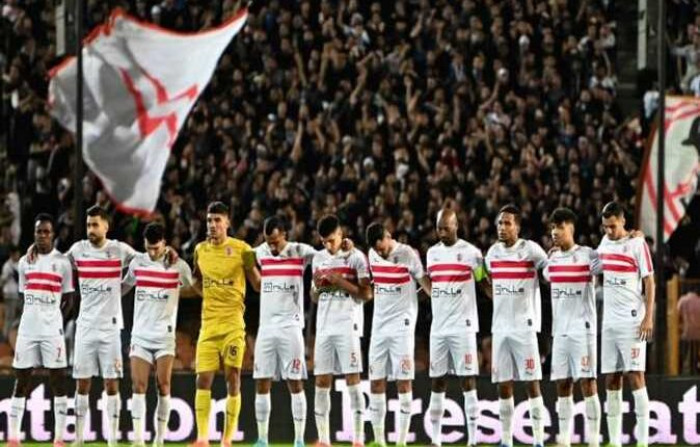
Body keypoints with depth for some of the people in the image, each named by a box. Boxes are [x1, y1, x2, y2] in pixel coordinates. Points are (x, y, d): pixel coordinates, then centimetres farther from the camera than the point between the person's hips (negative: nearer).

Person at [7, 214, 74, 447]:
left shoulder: (62, 262, 0)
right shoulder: (24, 262, 10)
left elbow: (68, 299, 5)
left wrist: (53, 318, 1)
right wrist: (35, 315, 10)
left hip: (52, 330, -3)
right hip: (27, 329, 3)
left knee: (58, 380, -4)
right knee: (21, 381, 3)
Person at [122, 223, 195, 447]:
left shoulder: (178, 266, -3)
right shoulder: (137, 262, 5)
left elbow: (195, 289, 12)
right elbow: (124, 286, 21)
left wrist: (173, 291, 4)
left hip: (165, 335, -2)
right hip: (140, 334, 2)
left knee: (163, 385, -5)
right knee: (138, 386, -7)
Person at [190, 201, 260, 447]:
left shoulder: (241, 249, -5)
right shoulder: (200, 250, 9)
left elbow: (258, 283, 0)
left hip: (233, 323, -4)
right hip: (208, 323, 4)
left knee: (233, 378, -4)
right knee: (203, 379, -4)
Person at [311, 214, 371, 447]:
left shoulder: (355, 257, -2)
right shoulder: (318, 258, 15)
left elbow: (367, 294, -5)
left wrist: (341, 282, -14)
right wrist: (317, 286, -1)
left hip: (348, 326, -5)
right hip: (324, 326, 5)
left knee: (353, 380, -8)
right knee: (322, 382, 2)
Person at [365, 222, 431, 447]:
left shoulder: (407, 255, -10)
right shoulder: (372, 255, 6)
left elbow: (425, 283, -5)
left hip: (402, 324, -6)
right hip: (379, 325, 6)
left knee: (404, 382, -6)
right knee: (376, 382, 4)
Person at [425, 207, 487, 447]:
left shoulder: (471, 252, -4)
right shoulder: (432, 253, 12)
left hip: (463, 326, -5)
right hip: (438, 327, 5)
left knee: (468, 382, -6)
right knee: (437, 384, 6)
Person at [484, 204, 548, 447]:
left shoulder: (530, 250, -6)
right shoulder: (493, 252, 11)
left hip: (524, 325, -5)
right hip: (500, 326, 5)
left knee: (532, 382, -6)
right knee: (503, 384, 5)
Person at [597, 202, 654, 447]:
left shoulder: (637, 245, -7)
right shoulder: (605, 243, 11)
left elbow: (649, 282, -8)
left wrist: (648, 317, -14)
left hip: (631, 321, -6)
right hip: (609, 322, 7)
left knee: (635, 376, -10)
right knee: (611, 380, 5)